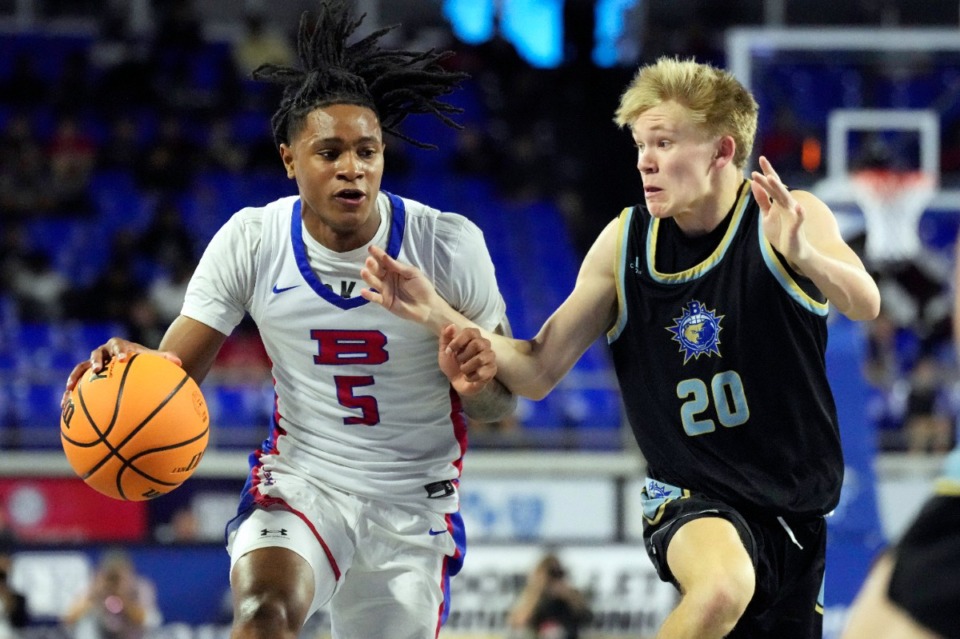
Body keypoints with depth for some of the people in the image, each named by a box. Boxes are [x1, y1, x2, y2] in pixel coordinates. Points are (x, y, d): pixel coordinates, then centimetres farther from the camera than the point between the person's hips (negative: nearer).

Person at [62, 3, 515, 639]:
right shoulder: (251, 242, -11)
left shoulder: (451, 245, -13)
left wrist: (479, 380, -29)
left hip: (413, 508, 1)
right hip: (299, 484, -1)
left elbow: (501, 405, -3)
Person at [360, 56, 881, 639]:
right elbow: (537, 372, 0)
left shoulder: (790, 219, -10)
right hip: (692, 496, -1)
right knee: (722, 587, -35)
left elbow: (865, 305, -29)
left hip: (796, 505, 1)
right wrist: (437, 314, -15)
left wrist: (803, 257, -51)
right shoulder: (624, 244, -2)